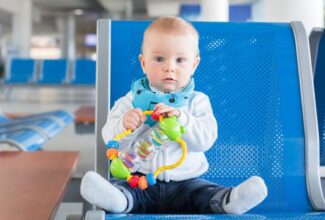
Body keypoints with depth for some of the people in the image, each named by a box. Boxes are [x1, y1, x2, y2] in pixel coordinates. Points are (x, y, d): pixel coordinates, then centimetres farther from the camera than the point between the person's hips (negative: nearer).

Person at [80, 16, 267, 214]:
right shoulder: (134, 99, 5)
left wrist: (181, 119, -26)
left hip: (186, 181, 1)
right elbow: (110, 137, -1)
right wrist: (124, 125, -24)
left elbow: (206, 139, -9)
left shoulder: (197, 101, 5)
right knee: (121, 188, -29)